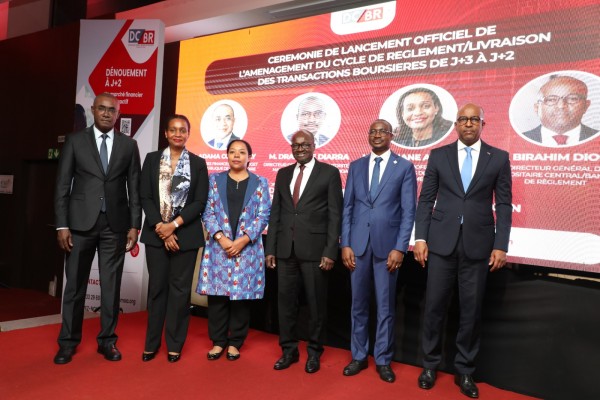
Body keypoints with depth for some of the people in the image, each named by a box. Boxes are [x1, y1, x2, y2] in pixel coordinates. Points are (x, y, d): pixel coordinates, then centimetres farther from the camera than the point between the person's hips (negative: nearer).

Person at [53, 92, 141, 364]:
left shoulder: (129, 145, 7)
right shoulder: (75, 141, 4)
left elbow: (134, 188, 5)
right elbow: (62, 185, 1)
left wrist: (134, 225, -1)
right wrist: (62, 225, -6)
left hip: (115, 224, 1)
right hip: (81, 222, 0)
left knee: (111, 285, 6)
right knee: (75, 284, 7)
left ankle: (107, 341, 19)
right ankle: (68, 342, 21)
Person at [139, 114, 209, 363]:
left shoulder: (198, 163, 3)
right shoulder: (152, 159, 6)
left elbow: (200, 201, -3)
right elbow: (145, 196, 0)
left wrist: (174, 225, -12)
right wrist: (160, 228, -11)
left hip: (185, 234, -1)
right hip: (156, 233, 1)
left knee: (180, 289, 5)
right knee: (156, 287, 8)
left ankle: (175, 344, 16)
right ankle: (152, 342, 20)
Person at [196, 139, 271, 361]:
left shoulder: (260, 183, 6)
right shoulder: (215, 180, 9)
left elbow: (263, 216, -1)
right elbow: (208, 213, 3)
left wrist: (243, 240, -12)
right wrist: (221, 238, -12)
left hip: (248, 249, -1)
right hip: (218, 247, 1)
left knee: (241, 295, 4)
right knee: (217, 295, 4)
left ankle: (235, 342, 18)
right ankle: (218, 341, 19)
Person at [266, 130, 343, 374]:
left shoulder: (329, 172, 0)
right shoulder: (283, 174, 13)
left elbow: (335, 214, -5)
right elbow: (275, 213, 12)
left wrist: (330, 251, -11)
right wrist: (270, 248, 7)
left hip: (314, 248, -4)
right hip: (286, 249, 4)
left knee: (316, 303, 6)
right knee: (285, 301, 9)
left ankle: (314, 352, 23)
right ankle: (289, 350, 25)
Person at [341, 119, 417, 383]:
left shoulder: (404, 167, 2)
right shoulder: (356, 166, 10)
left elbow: (408, 211, -3)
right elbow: (347, 208, 7)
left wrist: (400, 248, -10)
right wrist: (345, 244, 0)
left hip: (387, 245, -2)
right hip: (358, 244, 3)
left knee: (385, 306, 7)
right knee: (358, 304, 11)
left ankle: (383, 360, 21)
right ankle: (359, 356, 25)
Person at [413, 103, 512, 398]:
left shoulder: (499, 158, 5)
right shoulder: (439, 155, 5)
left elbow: (503, 205, 2)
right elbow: (426, 199, 3)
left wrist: (500, 245, -4)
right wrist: (420, 238, -3)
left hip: (478, 244, 0)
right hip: (441, 241, 0)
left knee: (471, 309, 8)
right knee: (434, 305, 6)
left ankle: (464, 370, 24)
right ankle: (430, 364, 24)